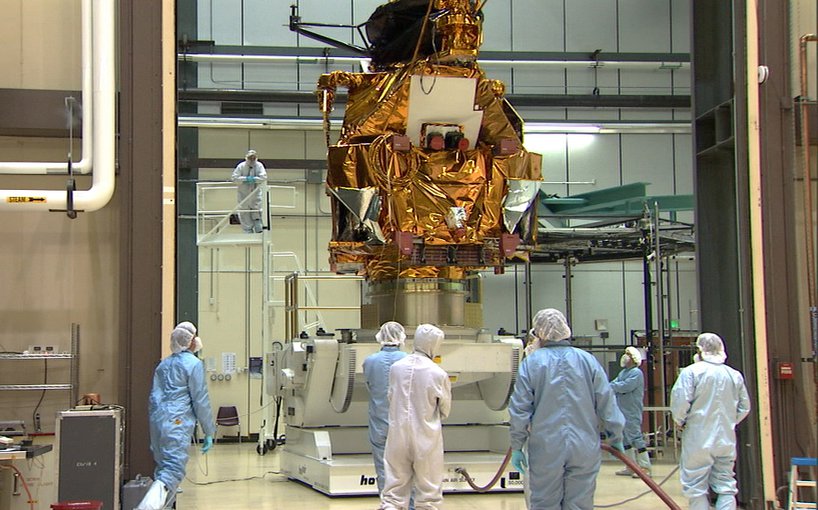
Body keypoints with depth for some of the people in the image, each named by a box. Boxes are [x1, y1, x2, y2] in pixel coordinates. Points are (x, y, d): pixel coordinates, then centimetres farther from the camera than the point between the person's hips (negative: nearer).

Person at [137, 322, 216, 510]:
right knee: (174, 469, -13)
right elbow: (200, 400, -4)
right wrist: (208, 432, 2)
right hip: (178, 422, -7)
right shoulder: (193, 364, -3)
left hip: (158, 419, 7)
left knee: (162, 466, 17)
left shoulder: (163, 364, 17)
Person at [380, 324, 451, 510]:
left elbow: (391, 397, 6)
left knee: (394, 490, 9)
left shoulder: (396, 367, -5)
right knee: (429, 492, 11)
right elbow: (445, 411, 0)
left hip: (398, 434, 3)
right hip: (426, 437, -2)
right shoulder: (438, 374, -13)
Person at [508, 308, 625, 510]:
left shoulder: (532, 363, -3)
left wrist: (516, 447, 4)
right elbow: (607, 404, 3)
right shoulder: (588, 360, 2)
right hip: (585, 450, 2)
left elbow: (519, 409, -4)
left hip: (546, 450, -1)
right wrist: (616, 438, 15)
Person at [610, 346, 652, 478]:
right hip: (622, 411, 9)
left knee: (636, 438, -9)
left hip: (631, 413, -9)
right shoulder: (623, 372, 16)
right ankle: (631, 467, 21)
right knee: (625, 440, 13)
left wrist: (608, 386, -14)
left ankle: (645, 468, -5)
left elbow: (625, 386, -23)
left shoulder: (636, 373, -12)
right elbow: (614, 385, 9)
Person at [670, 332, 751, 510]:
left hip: (698, 440, -4)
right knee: (726, 488, 9)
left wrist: (681, 421, 2)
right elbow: (744, 407, 10)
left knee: (696, 489, 5)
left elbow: (680, 402, -17)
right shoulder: (735, 375, 5)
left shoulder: (691, 371, -10)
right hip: (727, 440, 4)